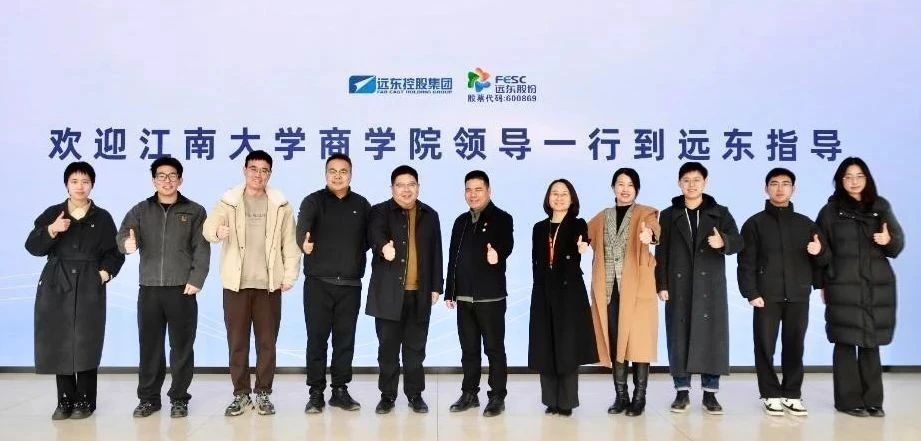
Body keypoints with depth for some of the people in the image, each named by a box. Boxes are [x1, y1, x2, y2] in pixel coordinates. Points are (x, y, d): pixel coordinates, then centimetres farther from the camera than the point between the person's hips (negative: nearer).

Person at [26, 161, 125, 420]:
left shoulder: (102, 218, 6)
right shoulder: (52, 213, 8)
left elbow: (115, 253, 8)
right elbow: (33, 247, 0)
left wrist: (105, 272, -7)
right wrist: (51, 230, -17)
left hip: (89, 288, -1)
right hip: (56, 287, 2)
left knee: (86, 345, -4)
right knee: (59, 344, 2)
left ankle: (85, 401, 7)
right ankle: (65, 401, 13)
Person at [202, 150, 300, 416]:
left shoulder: (280, 205, 5)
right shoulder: (228, 202, 4)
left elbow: (290, 243, 4)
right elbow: (208, 227, -10)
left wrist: (289, 276, -3)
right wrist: (217, 231, -33)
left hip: (269, 284, 0)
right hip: (236, 284, 0)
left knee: (266, 342, 6)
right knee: (237, 342, 6)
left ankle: (263, 394, 17)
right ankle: (241, 394, 18)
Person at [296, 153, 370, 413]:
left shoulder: (361, 205, 8)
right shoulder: (314, 201, -2)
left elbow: (369, 237, 10)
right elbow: (302, 226, -22)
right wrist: (304, 241, -43)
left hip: (351, 284, 2)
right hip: (318, 282, -2)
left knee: (345, 339, 8)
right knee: (317, 338, 3)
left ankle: (340, 390, 19)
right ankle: (316, 393, 13)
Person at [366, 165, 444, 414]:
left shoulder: (429, 215, 12)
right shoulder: (380, 211, 2)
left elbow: (436, 253, 11)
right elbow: (375, 233, -21)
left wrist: (436, 286, 6)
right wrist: (384, 247, -43)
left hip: (419, 293, 2)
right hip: (389, 292, -2)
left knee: (415, 347, 8)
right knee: (388, 346, 4)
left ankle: (415, 394, 19)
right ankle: (387, 395, 16)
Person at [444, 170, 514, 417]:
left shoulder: (501, 219, -3)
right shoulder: (461, 221, 15)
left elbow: (507, 245, -21)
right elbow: (453, 258, 15)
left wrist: (497, 254, -44)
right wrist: (450, 291, 12)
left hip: (491, 296, -5)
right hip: (464, 297, 6)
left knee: (494, 348, 1)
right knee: (469, 348, 12)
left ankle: (497, 397, 9)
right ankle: (469, 394, 22)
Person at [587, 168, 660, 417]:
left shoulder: (645, 213, 1)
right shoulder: (601, 218, 15)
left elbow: (653, 228, -20)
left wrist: (650, 235, -44)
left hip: (636, 288, -3)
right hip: (609, 290, 4)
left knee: (638, 342, -3)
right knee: (614, 344, 6)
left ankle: (639, 398, 7)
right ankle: (620, 396, 15)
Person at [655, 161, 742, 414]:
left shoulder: (720, 213, 8)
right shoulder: (668, 216, 9)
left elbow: (737, 242, -4)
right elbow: (661, 253, 5)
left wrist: (723, 242, -27)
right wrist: (662, 284, -4)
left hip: (711, 285, 0)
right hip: (679, 286, 0)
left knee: (712, 335, -1)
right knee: (679, 336, 1)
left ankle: (710, 393, 8)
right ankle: (682, 391, 10)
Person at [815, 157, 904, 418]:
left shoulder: (881, 206, 9)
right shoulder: (831, 210, 3)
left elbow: (899, 243, 10)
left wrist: (889, 240, -14)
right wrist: (822, 284, -1)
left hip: (878, 286, 3)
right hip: (843, 287, -2)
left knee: (871, 343, 7)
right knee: (846, 342, -2)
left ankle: (872, 400, 14)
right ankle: (849, 400, 5)